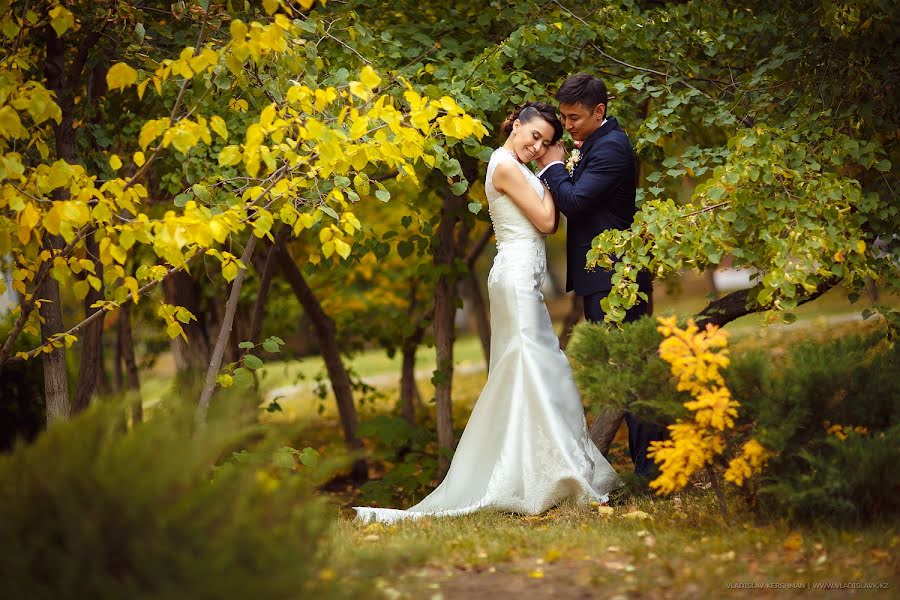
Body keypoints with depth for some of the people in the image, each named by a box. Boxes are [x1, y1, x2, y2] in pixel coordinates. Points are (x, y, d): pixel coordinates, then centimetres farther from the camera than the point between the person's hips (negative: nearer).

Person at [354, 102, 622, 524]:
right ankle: (535, 478, -12)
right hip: (517, 275, -10)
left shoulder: (516, 167, 19)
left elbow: (550, 223, 14)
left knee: (539, 369, 10)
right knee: (529, 367, -11)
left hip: (521, 279, 10)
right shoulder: (506, 165, -10)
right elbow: (545, 221, -12)